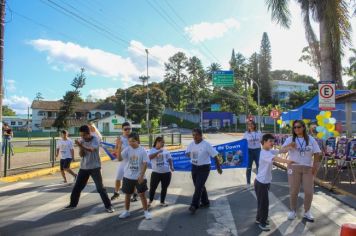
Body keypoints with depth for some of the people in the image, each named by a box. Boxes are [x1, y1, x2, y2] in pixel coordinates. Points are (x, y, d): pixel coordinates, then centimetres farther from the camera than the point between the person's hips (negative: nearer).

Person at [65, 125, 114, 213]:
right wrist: (80, 147, -22)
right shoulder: (81, 141, 1)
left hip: (94, 167, -5)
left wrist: (82, 146, -49)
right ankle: (73, 204, 32)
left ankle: (108, 206, 4)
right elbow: (81, 155, -3)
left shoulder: (95, 139, -13)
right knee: (77, 186, 13)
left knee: (100, 187, -5)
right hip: (83, 167, 5)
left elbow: (91, 149, -32)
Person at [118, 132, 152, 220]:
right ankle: (126, 211, 31)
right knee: (127, 195, 15)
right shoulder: (127, 149, -6)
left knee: (142, 194, 7)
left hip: (139, 177, -2)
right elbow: (119, 159, -18)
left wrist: (141, 176, -12)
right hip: (128, 177, 2)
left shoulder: (142, 150, -10)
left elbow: (145, 164, -8)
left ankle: (146, 211, 21)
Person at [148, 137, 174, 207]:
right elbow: (150, 157, -22)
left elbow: (170, 159, 10)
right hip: (156, 172, -3)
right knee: (152, 187, 4)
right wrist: (158, 152, -29)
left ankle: (162, 202, 25)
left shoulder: (166, 151, 9)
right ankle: (150, 201, 26)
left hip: (166, 172, 3)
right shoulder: (152, 150, -3)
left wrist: (171, 167, -5)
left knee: (164, 188, 10)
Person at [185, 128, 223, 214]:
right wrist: (188, 154, -13)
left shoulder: (206, 145, -15)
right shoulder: (191, 144, 1)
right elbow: (187, 153, 13)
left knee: (198, 187, -10)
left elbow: (215, 155, -10)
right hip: (194, 167, 6)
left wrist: (218, 167, -7)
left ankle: (194, 206, -6)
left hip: (204, 168, -6)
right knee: (200, 186, 16)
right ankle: (205, 202, 33)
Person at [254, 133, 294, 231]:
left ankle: (259, 219, 37)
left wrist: (289, 146, -10)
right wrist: (287, 161, -52)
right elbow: (275, 158, -39)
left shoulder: (270, 151, 7)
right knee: (264, 202, 3)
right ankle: (262, 222, 19)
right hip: (261, 182, -10)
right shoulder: (264, 153, -24)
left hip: (265, 181, 10)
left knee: (262, 201, 21)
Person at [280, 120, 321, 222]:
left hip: (308, 168, 1)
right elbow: (282, 150, -12)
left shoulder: (311, 139, 2)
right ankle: (293, 211, 23)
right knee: (293, 191, 6)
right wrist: (289, 145, -31)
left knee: (309, 191, 5)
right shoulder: (290, 139, -2)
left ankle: (307, 212, 25)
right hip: (294, 168, -1)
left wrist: (315, 167, -4)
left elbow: (317, 154, 4)